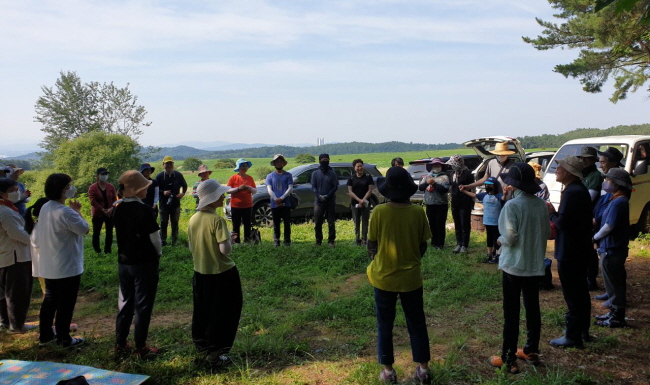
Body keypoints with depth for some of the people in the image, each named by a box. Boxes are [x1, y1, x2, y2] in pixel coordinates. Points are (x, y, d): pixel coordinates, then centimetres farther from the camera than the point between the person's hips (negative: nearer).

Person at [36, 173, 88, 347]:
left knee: (50, 300, 21)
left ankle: (45, 334, 32)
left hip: (48, 266, 9)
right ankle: (63, 338, 17)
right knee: (65, 304, 6)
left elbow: (38, 238, 11)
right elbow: (85, 229, -14)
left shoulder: (45, 208, 3)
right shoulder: (66, 212, -26)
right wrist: (78, 211, -4)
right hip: (67, 267, -9)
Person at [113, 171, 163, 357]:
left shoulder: (119, 209, 1)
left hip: (124, 261, 6)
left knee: (125, 303, 16)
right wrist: (158, 253, 4)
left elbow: (120, 234, 10)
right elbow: (154, 237, -14)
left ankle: (120, 344, 24)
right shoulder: (144, 210, -18)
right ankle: (140, 347, 13)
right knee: (143, 305, 5)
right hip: (145, 262, -6)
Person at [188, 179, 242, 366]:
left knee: (202, 313, 19)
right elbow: (225, 250, -24)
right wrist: (229, 238, -5)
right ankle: (214, 353, 14)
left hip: (200, 273, 7)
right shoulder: (217, 220, -21)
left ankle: (203, 346, 34)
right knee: (221, 314, 7)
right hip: (221, 274, -7)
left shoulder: (193, 219, 2)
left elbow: (191, 248, 10)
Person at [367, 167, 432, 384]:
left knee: (385, 325, 14)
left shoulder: (379, 212, -14)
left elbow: (371, 245, -5)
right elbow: (423, 246, 1)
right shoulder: (418, 212, -8)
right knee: (417, 323, 17)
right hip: (411, 278, 2)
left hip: (384, 277, -1)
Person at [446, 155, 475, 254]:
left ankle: (464, 245, 9)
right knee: (457, 225, 12)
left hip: (465, 204, -7)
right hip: (455, 203, 7)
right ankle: (459, 244, 21)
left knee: (465, 225, 2)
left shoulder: (467, 173, -13)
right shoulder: (453, 172, 8)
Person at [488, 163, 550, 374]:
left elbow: (510, 237, -20)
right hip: (535, 264, 6)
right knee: (532, 309, 16)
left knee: (511, 313, 1)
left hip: (514, 265, -6)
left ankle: (509, 359, 8)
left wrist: (500, 240, 0)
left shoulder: (512, 205, -18)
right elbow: (547, 232, 9)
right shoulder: (541, 204, 1)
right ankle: (531, 351, 29)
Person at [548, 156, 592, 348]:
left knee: (572, 294, -2)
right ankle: (582, 331, 31)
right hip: (580, 249, 10)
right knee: (580, 291, 19)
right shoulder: (580, 190, 10)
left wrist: (551, 214, -9)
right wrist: (556, 214, 6)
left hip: (569, 252, -10)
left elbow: (563, 222, -26)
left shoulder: (571, 193, -22)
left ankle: (573, 337, 7)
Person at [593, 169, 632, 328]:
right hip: (609, 248, 10)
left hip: (612, 250, -10)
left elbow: (609, 226, -21)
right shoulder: (615, 200, 12)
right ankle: (615, 313, 29)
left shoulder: (619, 202, -19)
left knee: (614, 284, 0)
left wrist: (595, 238, -6)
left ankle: (617, 319, 9)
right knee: (615, 284, 18)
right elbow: (599, 220, 15)